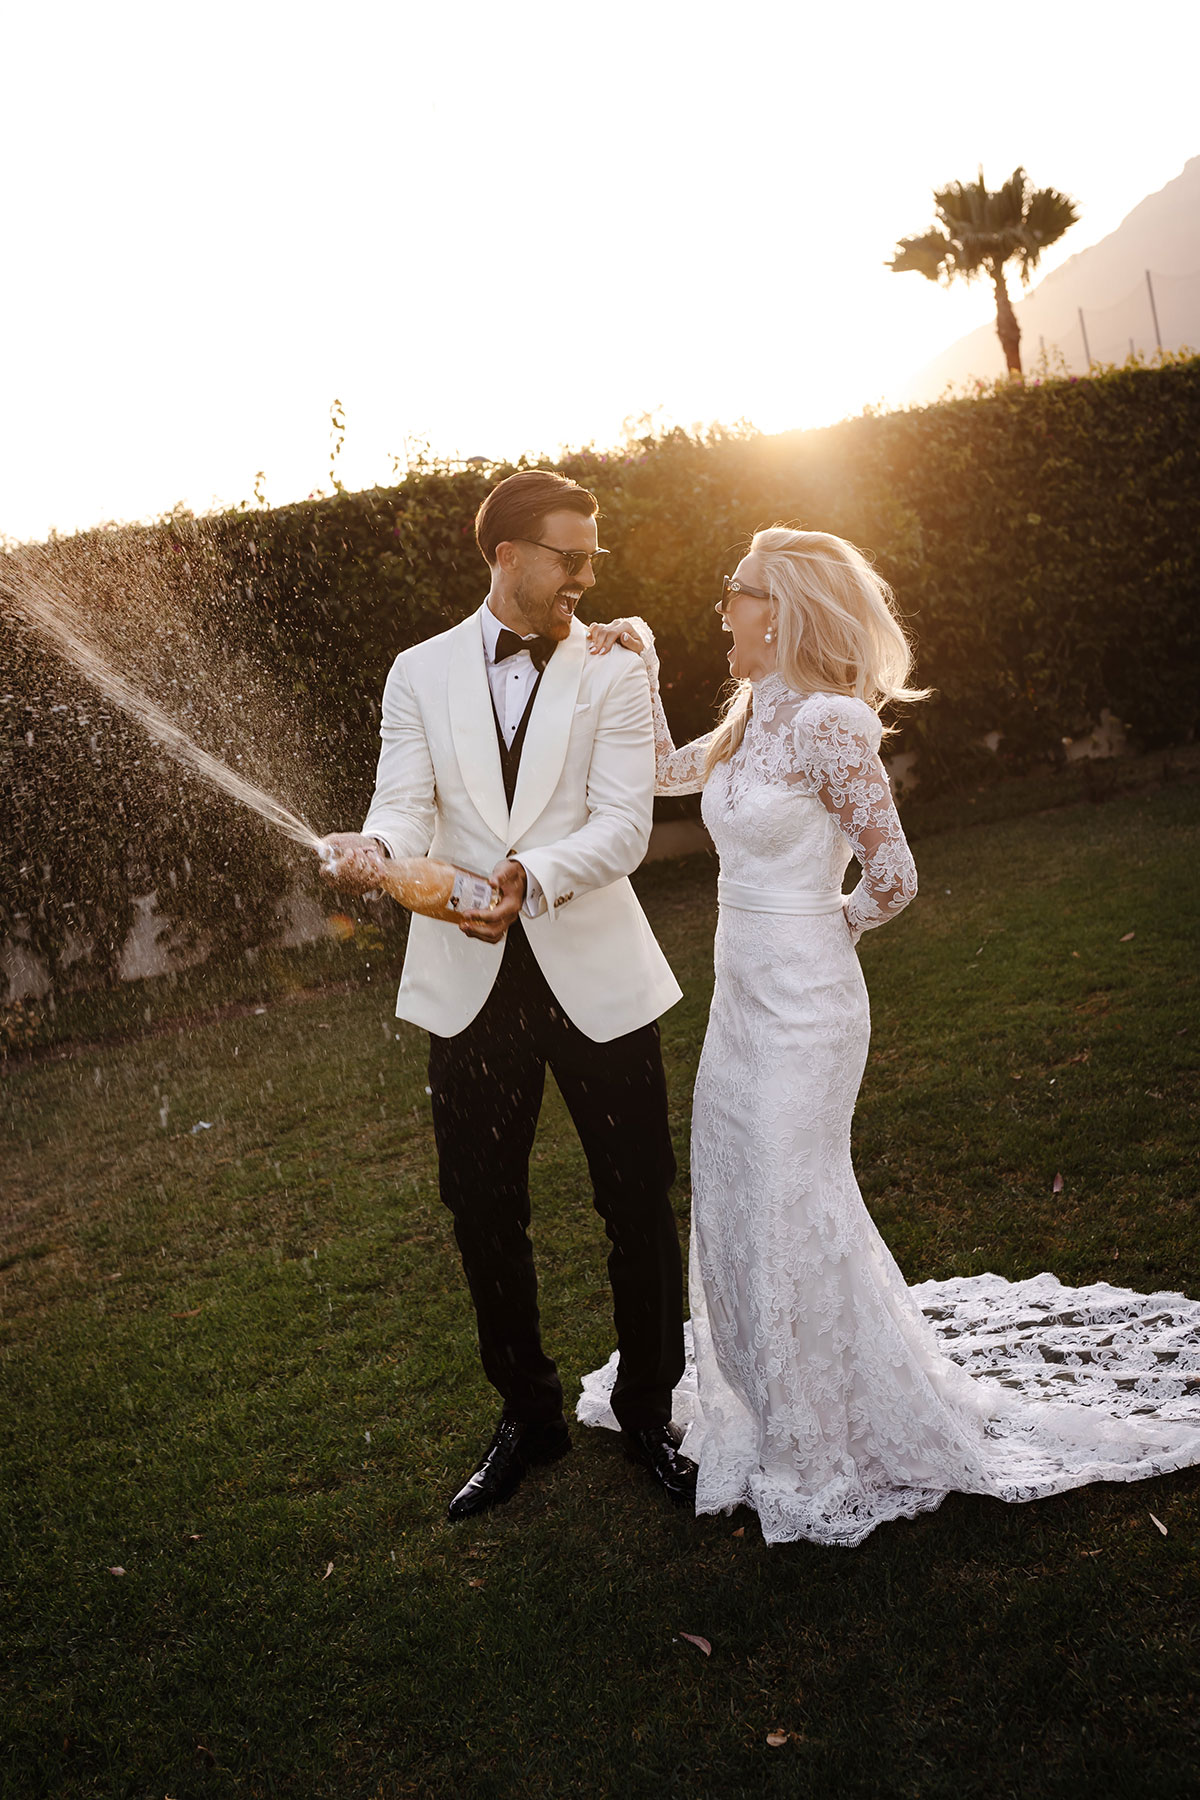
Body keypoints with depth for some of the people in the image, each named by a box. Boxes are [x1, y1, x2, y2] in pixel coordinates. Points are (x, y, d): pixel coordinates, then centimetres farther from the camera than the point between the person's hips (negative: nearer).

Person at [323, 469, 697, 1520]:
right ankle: (528, 1416, 33)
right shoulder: (423, 673, 6)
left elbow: (624, 826, -11)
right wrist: (376, 848, -28)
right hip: (469, 981, 2)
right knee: (484, 1212, 11)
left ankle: (649, 1411, 30)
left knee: (639, 1205, 6)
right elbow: (408, 805, -4)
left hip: (595, 974, -1)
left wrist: (530, 872, -30)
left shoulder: (613, 671, 1)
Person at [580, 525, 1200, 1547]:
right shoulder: (754, 718, 6)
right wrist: (639, 663, 13)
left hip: (801, 1004, -9)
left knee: (790, 1211, 3)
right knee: (735, 1202, 18)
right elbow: (667, 771, 23)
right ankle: (773, 1406, 41)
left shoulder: (828, 723, -19)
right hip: (744, 996, 9)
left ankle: (848, 1438, 26)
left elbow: (893, 878, -16)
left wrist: (831, 924, 3)